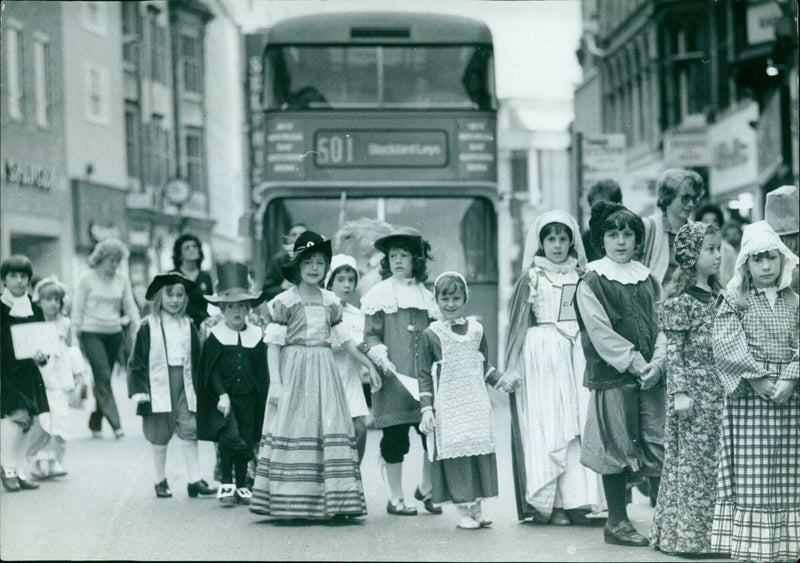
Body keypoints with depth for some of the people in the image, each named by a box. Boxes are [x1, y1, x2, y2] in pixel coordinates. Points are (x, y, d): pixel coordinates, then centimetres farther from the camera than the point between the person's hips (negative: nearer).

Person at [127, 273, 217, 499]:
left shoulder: (188, 325, 8)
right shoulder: (148, 326, -3)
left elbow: (197, 359, 14)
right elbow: (137, 360, -2)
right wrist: (138, 389, -8)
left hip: (184, 385, 2)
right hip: (158, 385, -2)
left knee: (189, 431, -5)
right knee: (160, 436, 5)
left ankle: (195, 479, -4)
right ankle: (161, 481, 17)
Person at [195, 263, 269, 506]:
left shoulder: (256, 336, 7)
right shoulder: (215, 336, 0)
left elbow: (262, 372, 10)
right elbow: (211, 370, -3)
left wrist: (262, 399, 4)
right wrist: (222, 394, -14)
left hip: (248, 399, 3)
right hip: (223, 397, -3)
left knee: (246, 440, 6)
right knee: (229, 437, -17)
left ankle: (242, 485, 20)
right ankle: (226, 484, -5)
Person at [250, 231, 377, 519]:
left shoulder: (331, 301, 12)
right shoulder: (284, 301, -2)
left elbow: (344, 339, 20)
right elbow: (274, 343, -4)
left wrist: (369, 365, 20)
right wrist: (275, 382, -11)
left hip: (324, 371, 4)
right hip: (294, 370, -4)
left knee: (331, 428, -3)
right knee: (293, 431, -6)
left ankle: (332, 499, -1)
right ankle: (290, 503, -3)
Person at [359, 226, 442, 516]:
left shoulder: (426, 295, 15)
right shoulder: (379, 294, 3)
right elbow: (371, 335, 0)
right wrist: (382, 359, -15)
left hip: (424, 374, 4)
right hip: (393, 375, -4)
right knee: (395, 436, -1)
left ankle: (426, 488, 19)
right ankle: (396, 497, 10)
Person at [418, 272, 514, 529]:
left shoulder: (476, 329, 9)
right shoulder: (431, 334, -1)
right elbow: (425, 375, -1)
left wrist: (500, 380, 4)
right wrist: (426, 409, -7)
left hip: (476, 402, 4)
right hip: (448, 406, -4)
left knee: (481, 448, 2)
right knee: (455, 451, -6)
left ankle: (477, 508, 10)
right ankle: (462, 511, 1)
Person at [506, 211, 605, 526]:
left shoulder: (581, 275, 11)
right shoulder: (531, 278, 4)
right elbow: (520, 325, 3)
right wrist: (513, 369, -3)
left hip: (577, 352, 3)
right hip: (542, 353, -3)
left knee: (578, 424, -3)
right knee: (547, 426, -4)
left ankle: (575, 500, 1)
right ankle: (547, 503, -1)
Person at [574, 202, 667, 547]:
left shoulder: (647, 279, 14)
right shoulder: (591, 282, -1)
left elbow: (662, 324, 10)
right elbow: (601, 334, -8)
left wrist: (658, 362, -6)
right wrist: (635, 364, -12)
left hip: (651, 376, 4)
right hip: (612, 377, -4)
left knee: (658, 444, 1)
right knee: (617, 447, 0)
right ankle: (617, 522, 9)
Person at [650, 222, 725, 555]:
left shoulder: (718, 296, 12)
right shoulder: (679, 299, -9)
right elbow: (674, 350, -11)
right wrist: (679, 392, -16)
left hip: (719, 390, 7)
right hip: (694, 387, -7)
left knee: (717, 459, 8)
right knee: (692, 457, -3)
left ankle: (710, 530, 14)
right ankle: (686, 532, 4)